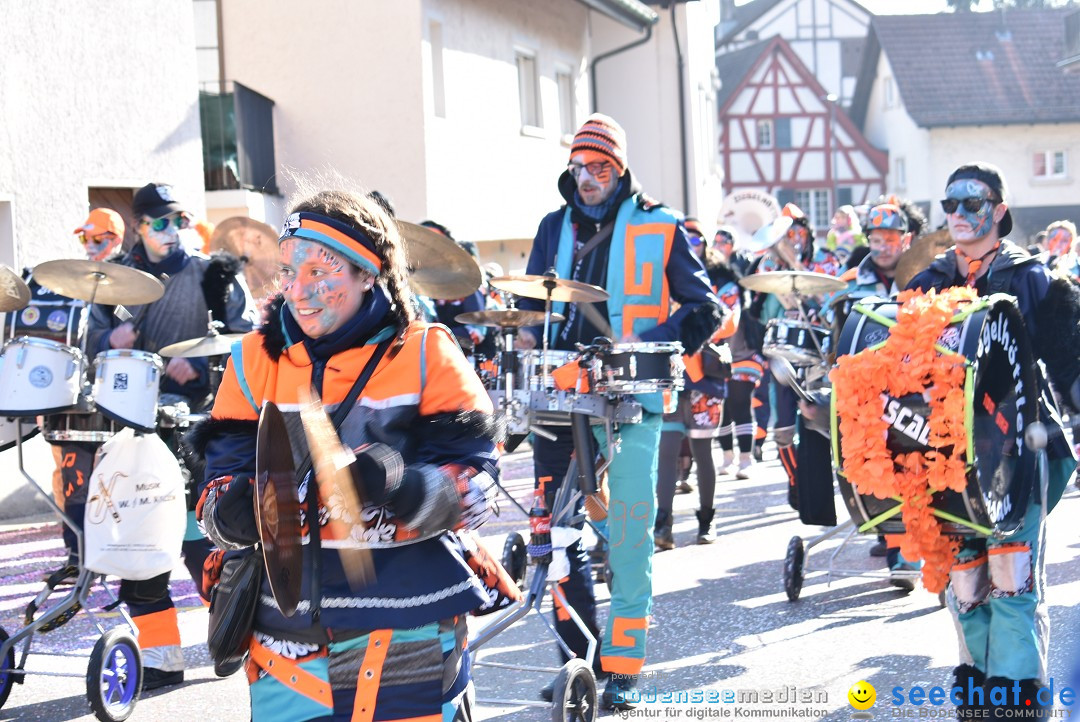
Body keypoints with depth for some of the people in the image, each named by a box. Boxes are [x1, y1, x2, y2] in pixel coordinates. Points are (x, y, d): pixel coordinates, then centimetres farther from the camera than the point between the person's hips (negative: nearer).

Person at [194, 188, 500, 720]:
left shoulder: (425, 354, -5)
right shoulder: (256, 361, 4)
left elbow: (474, 485, -10)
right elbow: (223, 473, 1)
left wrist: (401, 485, -30)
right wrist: (231, 513, -23)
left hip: (410, 634, -2)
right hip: (289, 633, 2)